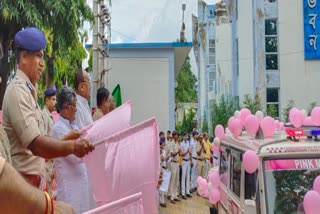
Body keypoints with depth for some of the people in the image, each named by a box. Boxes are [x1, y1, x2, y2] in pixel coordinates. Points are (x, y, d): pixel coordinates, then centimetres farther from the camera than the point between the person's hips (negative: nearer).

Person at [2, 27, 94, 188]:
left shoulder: (28, 91, 14)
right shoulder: (18, 90, -15)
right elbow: (36, 144, -23)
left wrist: (64, 140, 12)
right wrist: (73, 146, -21)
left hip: (33, 180, 9)